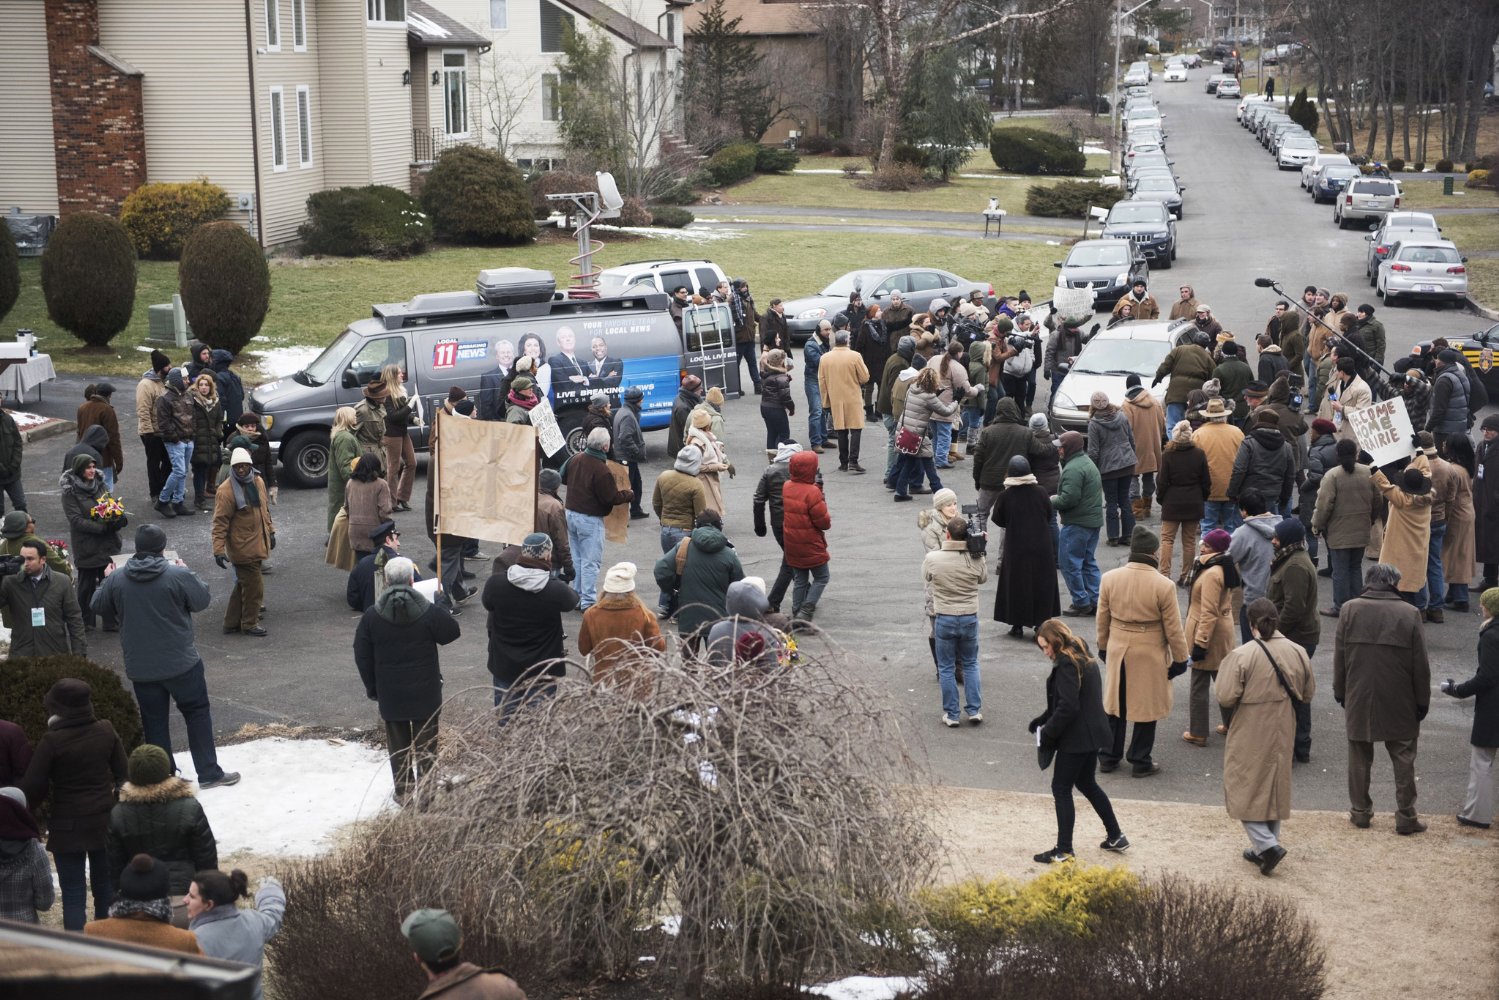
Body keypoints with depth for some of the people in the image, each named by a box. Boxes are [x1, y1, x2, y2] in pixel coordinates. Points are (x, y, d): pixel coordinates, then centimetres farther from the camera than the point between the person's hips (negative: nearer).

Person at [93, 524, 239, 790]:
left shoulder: (116, 581, -5)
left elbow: (99, 606, 10)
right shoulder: (178, 576, -15)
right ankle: (209, 773, 11)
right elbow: (202, 600, -2)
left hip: (140, 668, 3)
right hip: (181, 663, -3)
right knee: (197, 713, 11)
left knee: (154, 721, 12)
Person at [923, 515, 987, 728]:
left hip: (944, 618, -2)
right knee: (970, 664, 19)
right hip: (970, 617, 2)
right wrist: (979, 550, 8)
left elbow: (926, 577, 4)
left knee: (946, 668, 11)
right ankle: (974, 710, 17)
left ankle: (951, 715, 14)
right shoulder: (976, 559, -13)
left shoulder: (932, 558, -16)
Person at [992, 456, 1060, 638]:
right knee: (1042, 585, 13)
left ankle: (1017, 625, 11)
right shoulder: (1041, 492, -10)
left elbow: (998, 520, -2)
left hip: (1016, 549, -1)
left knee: (1016, 585, 10)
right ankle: (1041, 623, 17)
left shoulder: (1006, 496, -14)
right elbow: (1049, 516, 3)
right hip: (1041, 548, 1)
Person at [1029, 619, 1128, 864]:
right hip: (1093, 734, 10)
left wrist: (1048, 733, -14)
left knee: (1061, 789, 0)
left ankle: (1064, 851, 4)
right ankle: (1116, 836, 29)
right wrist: (1043, 720, 13)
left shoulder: (1067, 664, -19)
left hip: (1076, 738, -10)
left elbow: (1068, 707, -24)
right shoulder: (1084, 658, 12)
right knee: (1087, 784, 23)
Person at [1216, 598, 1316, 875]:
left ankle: (1266, 844, -8)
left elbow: (1226, 698, -19)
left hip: (1250, 735, -5)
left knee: (1245, 790, 5)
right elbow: (1308, 693, 7)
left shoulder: (1240, 656, -19)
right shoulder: (1297, 652, -3)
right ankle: (1265, 846, 24)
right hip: (1283, 731, 5)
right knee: (1275, 788, 17)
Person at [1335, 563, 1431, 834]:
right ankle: (1406, 816, 12)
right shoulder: (1409, 614, -10)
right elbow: (1420, 664, -5)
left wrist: (1340, 691, 12)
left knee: (1359, 758, 13)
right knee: (1403, 760, 9)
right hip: (1399, 703, -1)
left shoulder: (1350, 609, -7)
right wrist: (1422, 701, 5)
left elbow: (1339, 656, 0)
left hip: (1358, 700, 1)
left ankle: (1360, 811, 20)